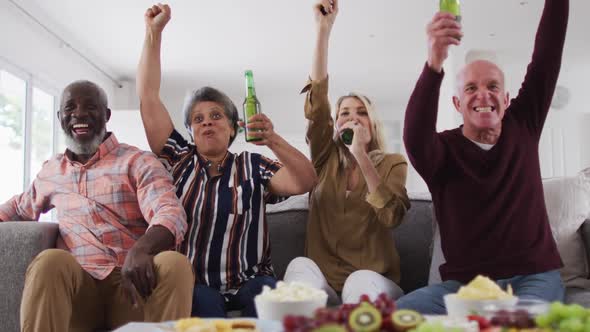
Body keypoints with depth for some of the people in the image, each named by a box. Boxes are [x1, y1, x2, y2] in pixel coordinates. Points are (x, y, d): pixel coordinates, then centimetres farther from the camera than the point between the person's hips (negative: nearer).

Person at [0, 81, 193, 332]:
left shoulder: (138, 162, 4)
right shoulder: (50, 171, 20)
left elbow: (170, 214, -14)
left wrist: (140, 250, -34)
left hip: (132, 284, -2)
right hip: (78, 285, 3)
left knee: (174, 264, -34)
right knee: (49, 261, -31)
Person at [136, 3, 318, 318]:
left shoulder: (252, 166, 8)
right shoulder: (179, 160, 12)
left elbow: (305, 182, -7)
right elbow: (148, 98, 8)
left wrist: (274, 141, -23)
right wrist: (153, 32, 6)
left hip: (250, 283, 0)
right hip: (193, 287, 1)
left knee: (268, 293, -31)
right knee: (204, 302, -31)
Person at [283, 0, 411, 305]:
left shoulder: (392, 164, 8)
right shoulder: (327, 159, 12)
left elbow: (391, 217, -11)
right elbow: (315, 105, -4)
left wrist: (361, 155, -15)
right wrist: (323, 29, -11)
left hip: (372, 279, -1)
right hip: (323, 284, 2)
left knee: (361, 283, -35)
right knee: (301, 267, -31)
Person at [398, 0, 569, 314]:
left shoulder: (523, 126, 10)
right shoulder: (443, 148, -2)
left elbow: (546, 58, 3)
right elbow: (415, 140, -27)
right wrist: (434, 64, -40)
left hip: (533, 277, 0)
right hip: (464, 283, 0)